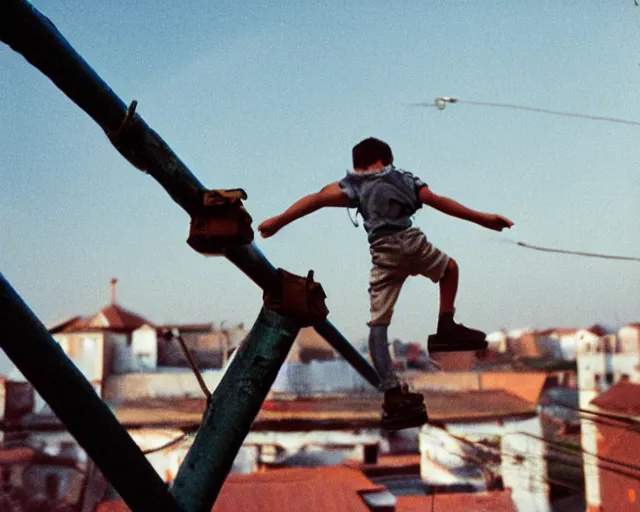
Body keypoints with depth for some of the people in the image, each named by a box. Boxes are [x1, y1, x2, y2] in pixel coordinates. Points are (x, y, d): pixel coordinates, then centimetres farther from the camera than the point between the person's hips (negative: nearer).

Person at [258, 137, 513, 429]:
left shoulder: (352, 186, 18)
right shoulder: (404, 178, 23)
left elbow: (318, 199, 3)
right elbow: (441, 203, 22)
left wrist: (279, 221, 0)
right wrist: (482, 219, 29)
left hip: (384, 253, -1)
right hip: (412, 242, 1)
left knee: (378, 325, 0)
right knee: (450, 268, 33)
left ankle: (392, 393, -13)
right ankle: (446, 328, 24)